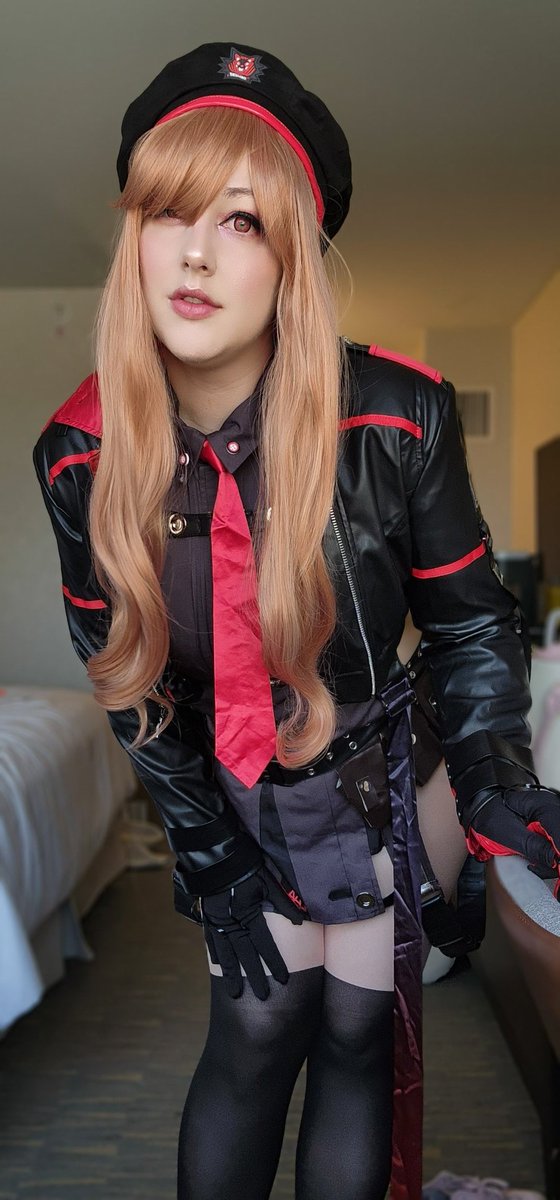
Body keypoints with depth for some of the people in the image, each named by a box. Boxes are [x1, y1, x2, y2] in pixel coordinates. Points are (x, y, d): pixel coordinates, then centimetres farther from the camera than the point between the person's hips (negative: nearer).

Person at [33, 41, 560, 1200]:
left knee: (359, 1030, 9)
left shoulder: (396, 416, -22)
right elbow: (129, 674, -5)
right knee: (259, 1025, 8)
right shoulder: (83, 452, -16)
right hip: (226, 790, 1)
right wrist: (209, 860, -2)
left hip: (372, 765, 0)